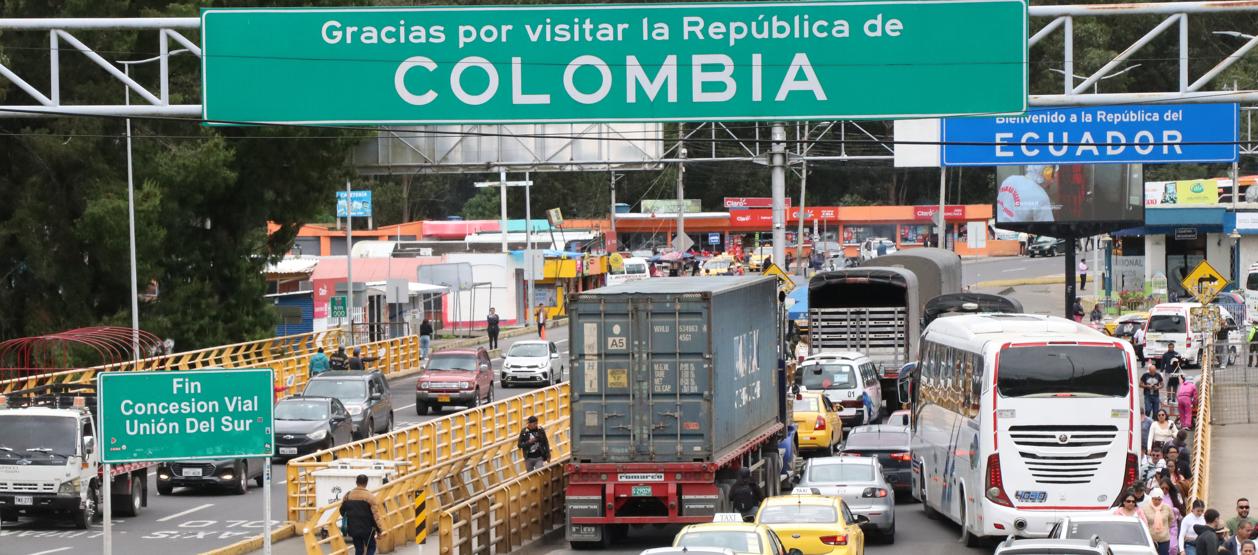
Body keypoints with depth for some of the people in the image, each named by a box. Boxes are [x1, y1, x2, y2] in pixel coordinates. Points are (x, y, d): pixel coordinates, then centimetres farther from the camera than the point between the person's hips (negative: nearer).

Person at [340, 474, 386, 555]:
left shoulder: (348, 495, 2)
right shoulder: (370, 496, -13)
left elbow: (342, 511, 13)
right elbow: (375, 514, -16)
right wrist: (379, 529, -9)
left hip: (353, 529, 4)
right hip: (367, 529, -4)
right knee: (371, 548, 11)